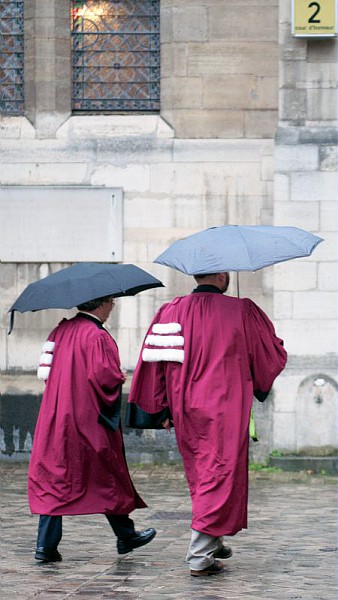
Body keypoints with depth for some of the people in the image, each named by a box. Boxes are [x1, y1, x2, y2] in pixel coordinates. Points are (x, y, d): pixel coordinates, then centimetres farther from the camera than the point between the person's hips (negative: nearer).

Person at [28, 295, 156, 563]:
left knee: (54, 478, 4)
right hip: (89, 420, -6)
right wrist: (120, 379, -2)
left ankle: (47, 545, -3)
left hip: (56, 420, 6)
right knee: (108, 478, 9)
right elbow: (106, 377, -22)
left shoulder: (61, 331, 7)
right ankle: (125, 535, 23)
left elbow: (45, 370, 14)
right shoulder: (97, 336, -16)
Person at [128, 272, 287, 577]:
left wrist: (163, 410, 9)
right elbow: (275, 356, 3)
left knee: (200, 477, 20)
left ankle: (212, 543, 31)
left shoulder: (170, 312, 2)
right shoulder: (242, 312, -7)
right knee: (220, 476, -2)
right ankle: (200, 557, -9)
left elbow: (153, 360, 2)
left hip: (185, 412, 5)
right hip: (225, 414, -5)